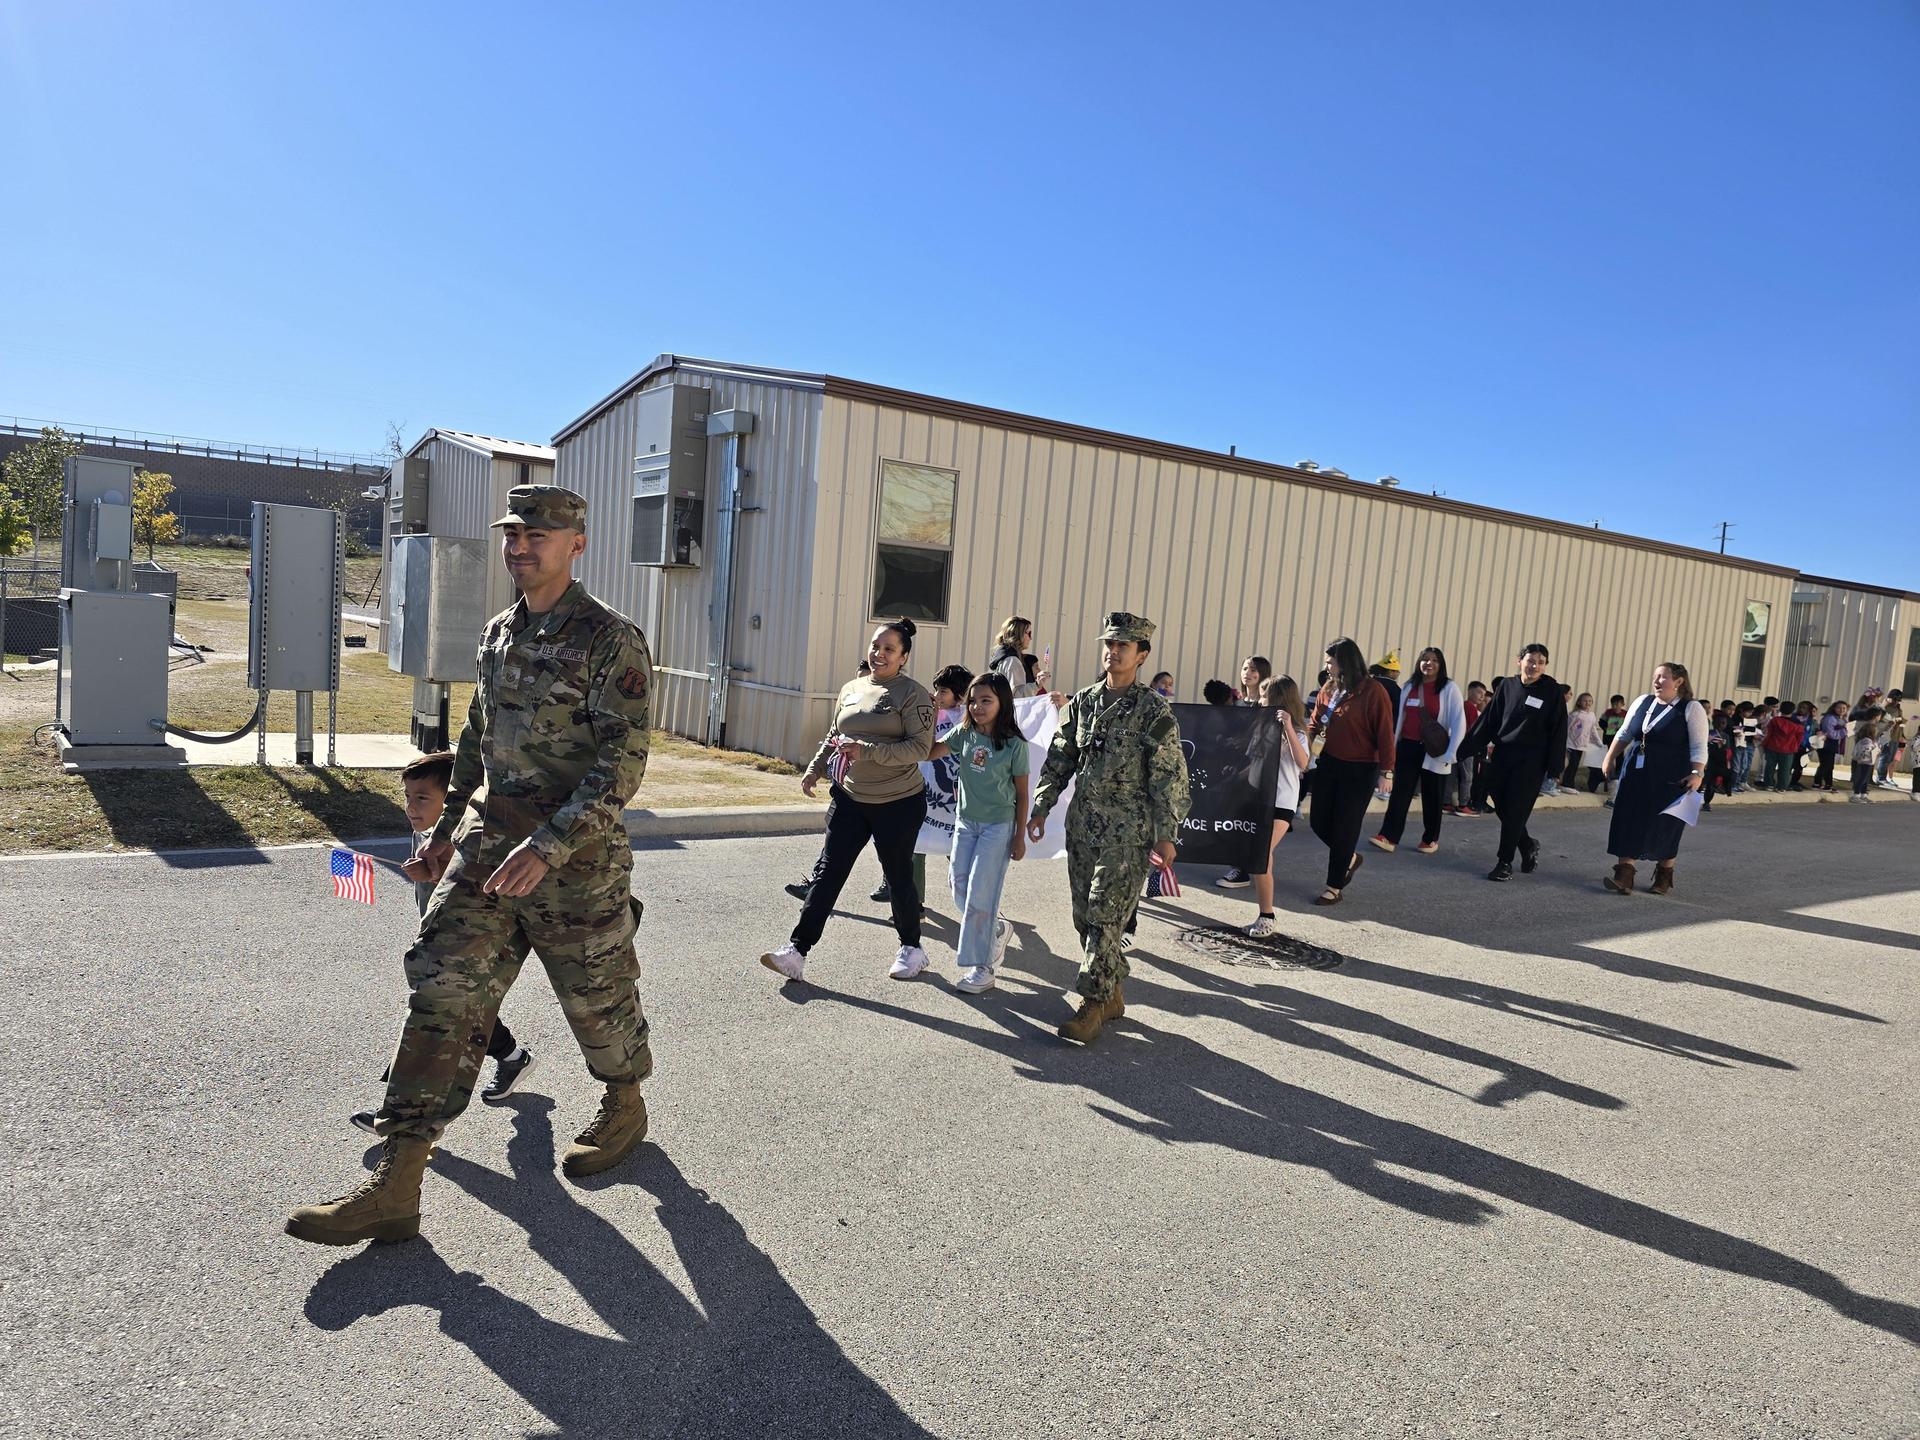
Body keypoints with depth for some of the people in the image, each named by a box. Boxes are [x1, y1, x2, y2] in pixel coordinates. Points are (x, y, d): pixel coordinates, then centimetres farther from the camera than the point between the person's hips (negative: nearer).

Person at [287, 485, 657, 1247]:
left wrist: (547, 845, -26)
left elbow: (622, 764, -20)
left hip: (576, 855, -6)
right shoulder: (499, 632, 10)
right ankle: (396, 1183, 6)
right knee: (441, 991, 1)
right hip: (488, 843, 7)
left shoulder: (611, 640, -14)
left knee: (597, 996, 11)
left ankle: (625, 1109, 38)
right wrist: (449, 825, 20)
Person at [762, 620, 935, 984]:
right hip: (849, 798, 5)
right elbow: (833, 736, 22)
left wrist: (866, 751, -25)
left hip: (899, 803, -5)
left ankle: (911, 948, 29)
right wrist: (814, 769, 11)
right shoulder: (850, 689, 10)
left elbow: (920, 747, -19)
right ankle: (796, 951, 0)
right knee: (830, 873, 1)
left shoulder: (913, 694, -10)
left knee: (898, 877, 8)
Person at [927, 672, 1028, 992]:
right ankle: (997, 931, 33)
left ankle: (982, 968, 5)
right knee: (960, 890, 8)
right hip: (966, 822, 5)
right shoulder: (964, 734, 0)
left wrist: (1020, 837, -4)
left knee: (980, 894, -5)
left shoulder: (1014, 744, -10)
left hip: (998, 826, -5)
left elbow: (1021, 794, -5)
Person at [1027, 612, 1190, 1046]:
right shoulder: (1082, 702, 9)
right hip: (1082, 826, 6)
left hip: (1128, 833, -6)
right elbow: (1059, 759, 15)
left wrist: (1165, 835, -11)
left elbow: (1170, 777, -8)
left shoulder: (1154, 711, -8)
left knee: (1105, 917, -8)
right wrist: (1041, 809, 11)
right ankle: (1113, 995, 25)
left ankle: (1093, 1004, 1)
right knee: (1085, 916, 11)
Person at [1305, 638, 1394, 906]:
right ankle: (1350, 858, 38)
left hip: (1360, 770, -6)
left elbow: (1384, 733, -13)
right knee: (1319, 822, 10)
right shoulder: (1329, 689, 4)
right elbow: (1316, 722, 9)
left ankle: (1335, 888, 15)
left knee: (1344, 828, 2)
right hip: (1329, 763, 6)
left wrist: (1386, 772, -14)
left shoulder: (1373, 691, -15)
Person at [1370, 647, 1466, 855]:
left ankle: (1430, 839, 21)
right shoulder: (1409, 687, 9)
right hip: (1408, 747, 3)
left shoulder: (1449, 688, -4)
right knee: (1400, 792, -4)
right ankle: (1389, 836, -8)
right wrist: (1393, 746, 12)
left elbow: (1459, 722, -8)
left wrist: (1449, 754, -15)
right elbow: (1400, 717, 14)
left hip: (1433, 751, -3)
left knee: (1431, 797, 8)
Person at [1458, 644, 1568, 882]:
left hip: (1530, 762, -3)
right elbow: (1489, 719, 9)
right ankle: (1528, 846, 32)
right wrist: (1471, 748, 6)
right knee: (1502, 808, 7)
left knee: (1514, 813, -3)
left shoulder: (1552, 691, -4)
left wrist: (1553, 769, -8)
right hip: (1501, 757, 3)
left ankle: (1505, 863, 8)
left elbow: (1558, 731, -4)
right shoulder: (1507, 685, 4)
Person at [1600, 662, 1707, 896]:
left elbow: (1699, 747, -9)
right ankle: (1623, 876, 0)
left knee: (1665, 826, 4)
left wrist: (1697, 773, -20)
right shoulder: (1642, 702, 9)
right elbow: (1624, 734, 16)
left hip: (1670, 780, -5)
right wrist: (1610, 759, 11)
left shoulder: (1692, 709, -5)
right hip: (1637, 774, 5)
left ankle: (1664, 876, 24)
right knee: (1628, 822, -1)